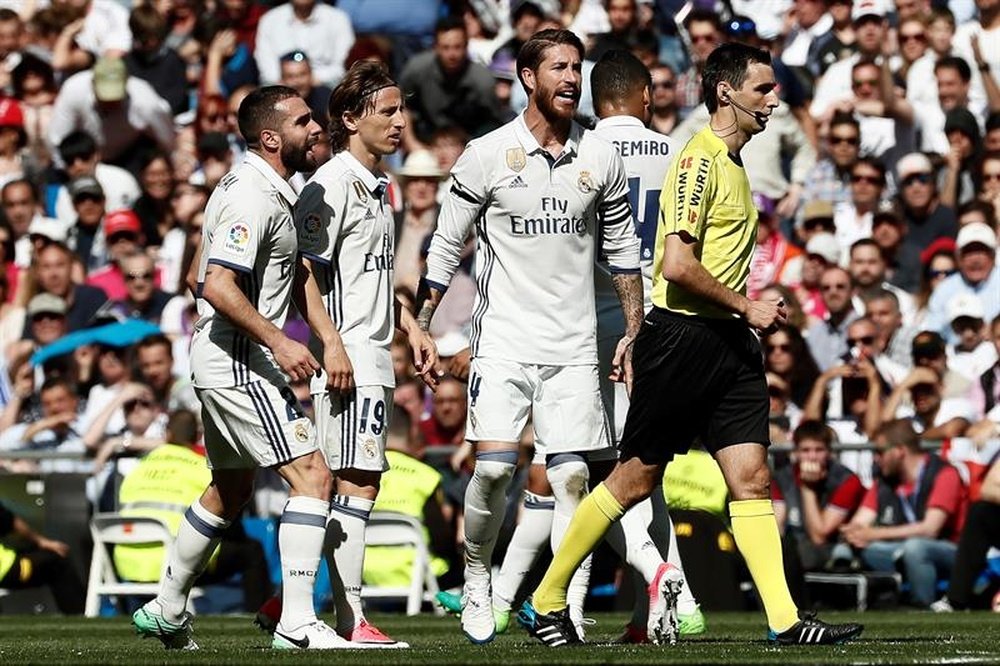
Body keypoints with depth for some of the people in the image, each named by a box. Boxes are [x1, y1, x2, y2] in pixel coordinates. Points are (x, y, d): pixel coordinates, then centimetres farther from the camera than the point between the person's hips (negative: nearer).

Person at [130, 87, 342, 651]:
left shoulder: (260, 188, 15)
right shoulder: (255, 198, -17)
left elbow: (200, 280, 23)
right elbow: (218, 286, -27)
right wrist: (277, 340, -28)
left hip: (223, 360, 11)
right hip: (241, 365, -11)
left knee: (231, 491, 22)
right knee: (312, 474, -15)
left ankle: (167, 610, 32)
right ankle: (298, 623, -19)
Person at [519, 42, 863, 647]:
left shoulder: (733, 164, 17)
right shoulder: (699, 160, -13)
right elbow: (676, 264, -22)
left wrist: (746, 316, 17)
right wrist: (746, 306, -14)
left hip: (728, 339, 9)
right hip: (681, 335, -8)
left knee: (752, 477, -1)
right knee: (636, 478, -1)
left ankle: (784, 619, -6)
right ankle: (546, 601, 11)